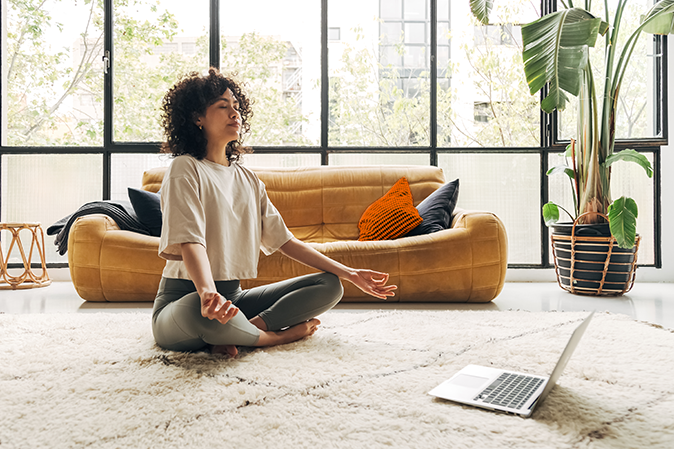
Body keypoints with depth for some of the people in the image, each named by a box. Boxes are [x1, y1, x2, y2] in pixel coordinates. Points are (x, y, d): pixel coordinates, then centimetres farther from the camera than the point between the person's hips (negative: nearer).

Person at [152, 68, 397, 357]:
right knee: (202, 310, -42)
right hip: (185, 299, -6)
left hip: (233, 296, 6)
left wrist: (350, 274, 7)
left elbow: (283, 239, 11)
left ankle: (253, 326, -21)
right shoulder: (186, 169, -8)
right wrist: (208, 293, -45)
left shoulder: (247, 178, 13)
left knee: (330, 285, -4)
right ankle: (279, 335, -13)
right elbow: (189, 242, -23)